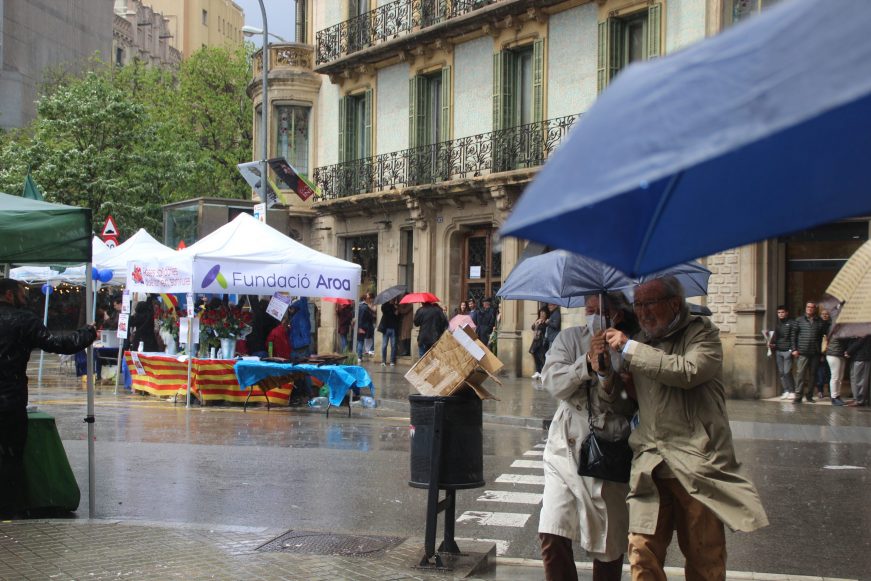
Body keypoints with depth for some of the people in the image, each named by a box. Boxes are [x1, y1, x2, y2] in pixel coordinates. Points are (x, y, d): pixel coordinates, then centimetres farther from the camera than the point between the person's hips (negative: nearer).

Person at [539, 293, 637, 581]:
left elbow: (628, 407, -8)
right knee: (552, 536, -9)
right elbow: (552, 382, -9)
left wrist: (606, 374, -24)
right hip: (566, 449, 1)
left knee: (610, 545, 9)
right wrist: (588, 362, -23)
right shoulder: (570, 338, 6)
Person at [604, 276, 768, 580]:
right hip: (651, 464, 4)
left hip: (697, 463, -4)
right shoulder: (640, 343, 17)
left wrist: (630, 349, -15)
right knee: (642, 551, -4)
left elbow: (689, 370, -21)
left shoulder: (702, 332, 0)